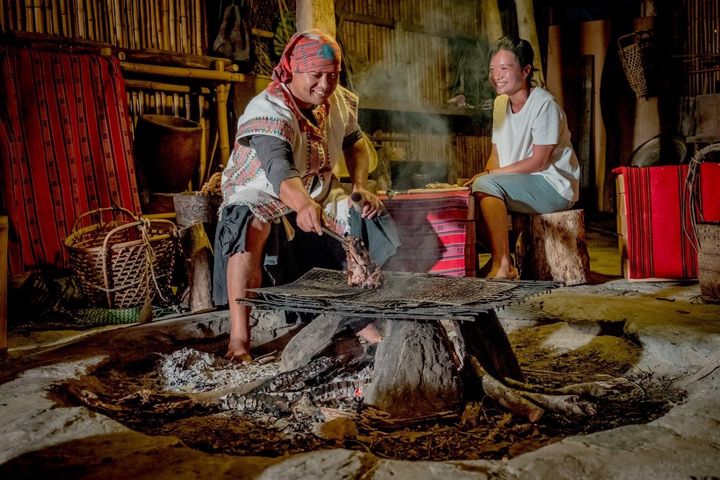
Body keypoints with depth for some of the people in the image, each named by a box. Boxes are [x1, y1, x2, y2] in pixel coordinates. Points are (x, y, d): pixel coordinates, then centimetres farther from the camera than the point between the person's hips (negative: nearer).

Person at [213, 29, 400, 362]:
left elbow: (355, 142, 13)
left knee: (371, 218, -7)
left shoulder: (339, 101, -5)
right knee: (252, 231, -37)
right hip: (260, 198, -6)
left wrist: (360, 187, -4)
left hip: (318, 196, 7)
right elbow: (278, 169, -47)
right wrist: (303, 205, -67)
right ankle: (238, 339, -33)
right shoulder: (268, 112, -28)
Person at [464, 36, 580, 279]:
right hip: (519, 186, 8)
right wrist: (483, 177, -11)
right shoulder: (500, 102, 10)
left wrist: (489, 175, -20)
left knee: (485, 185, -28)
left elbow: (539, 162, -19)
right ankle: (498, 259, -2)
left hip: (555, 187, -8)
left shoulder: (544, 104, -15)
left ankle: (502, 264, -24)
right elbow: (496, 154, 11)